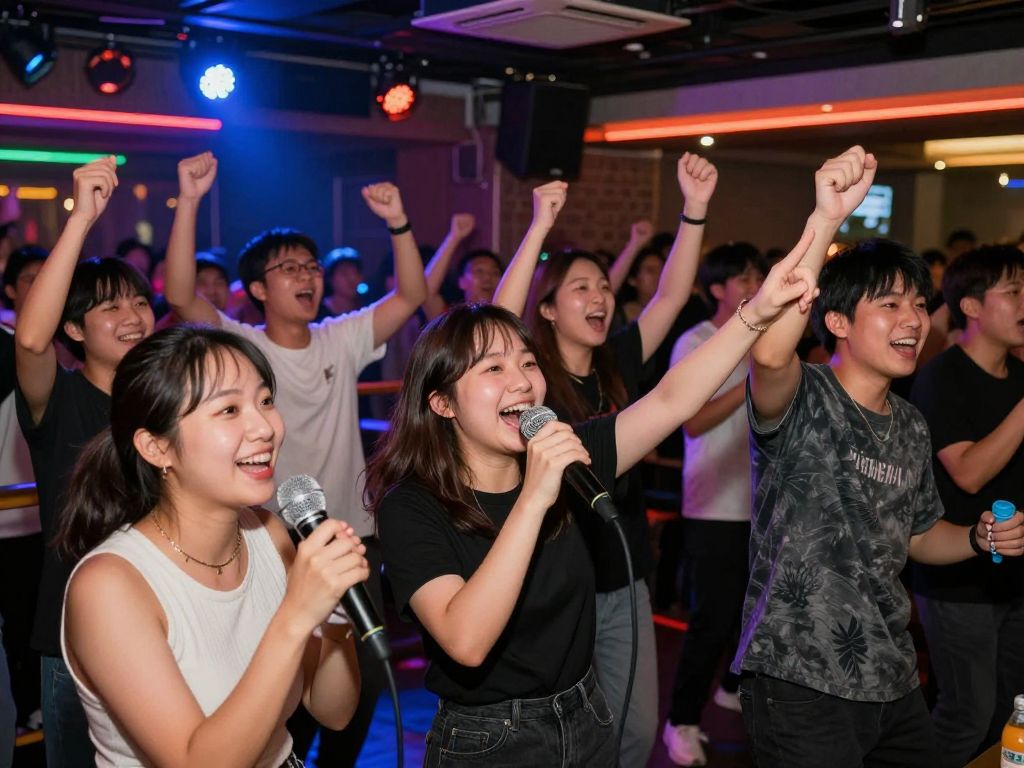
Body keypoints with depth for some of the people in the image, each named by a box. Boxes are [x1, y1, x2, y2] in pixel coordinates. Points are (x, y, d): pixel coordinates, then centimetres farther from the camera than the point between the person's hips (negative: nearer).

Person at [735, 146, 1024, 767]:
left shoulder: (911, 427, 10)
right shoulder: (804, 400, -13)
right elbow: (770, 351, -38)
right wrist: (825, 220, -43)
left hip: (894, 682, 8)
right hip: (801, 685, -7)